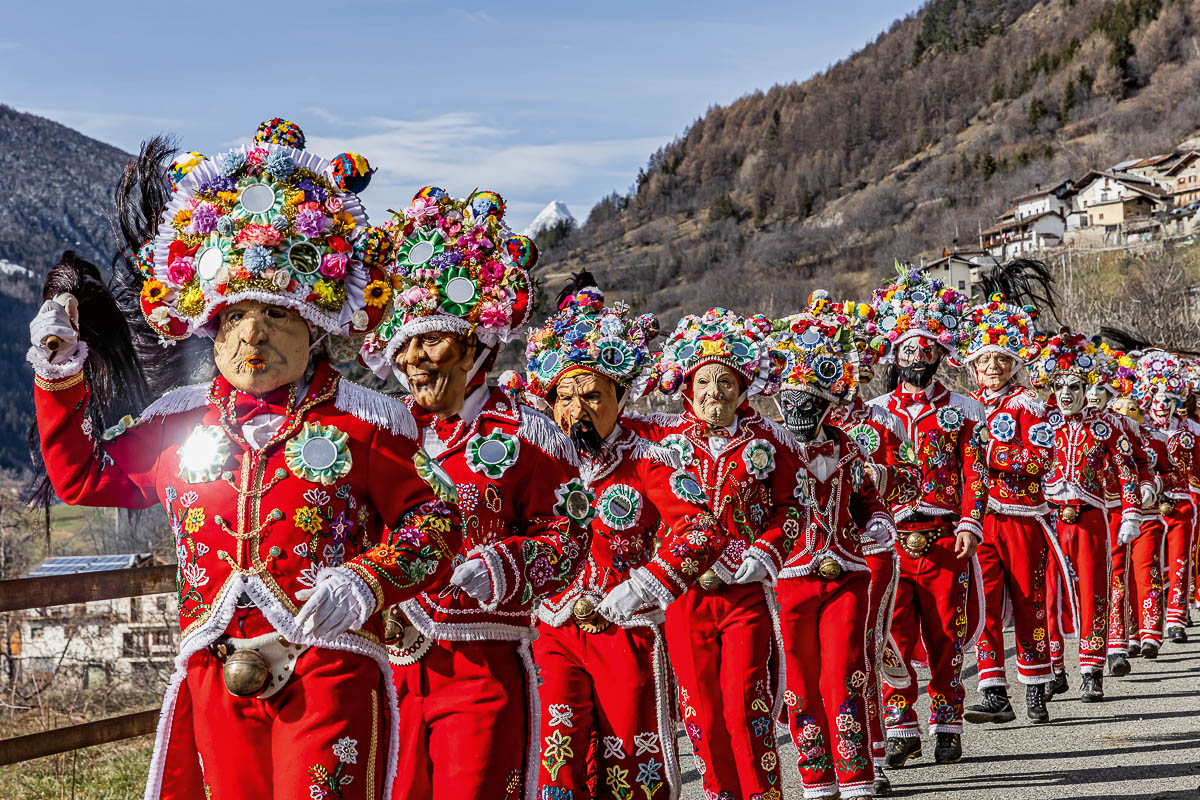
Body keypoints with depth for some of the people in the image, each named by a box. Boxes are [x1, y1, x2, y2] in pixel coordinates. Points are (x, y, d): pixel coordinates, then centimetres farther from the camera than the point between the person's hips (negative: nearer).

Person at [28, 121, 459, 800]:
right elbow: (87, 478, 22)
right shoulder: (179, 423, 11)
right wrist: (62, 378, 12)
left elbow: (435, 518, -1)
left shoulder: (361, 421, -1)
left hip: (330, 672, -4)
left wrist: (369, 578, -17)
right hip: (217, 676, 4)